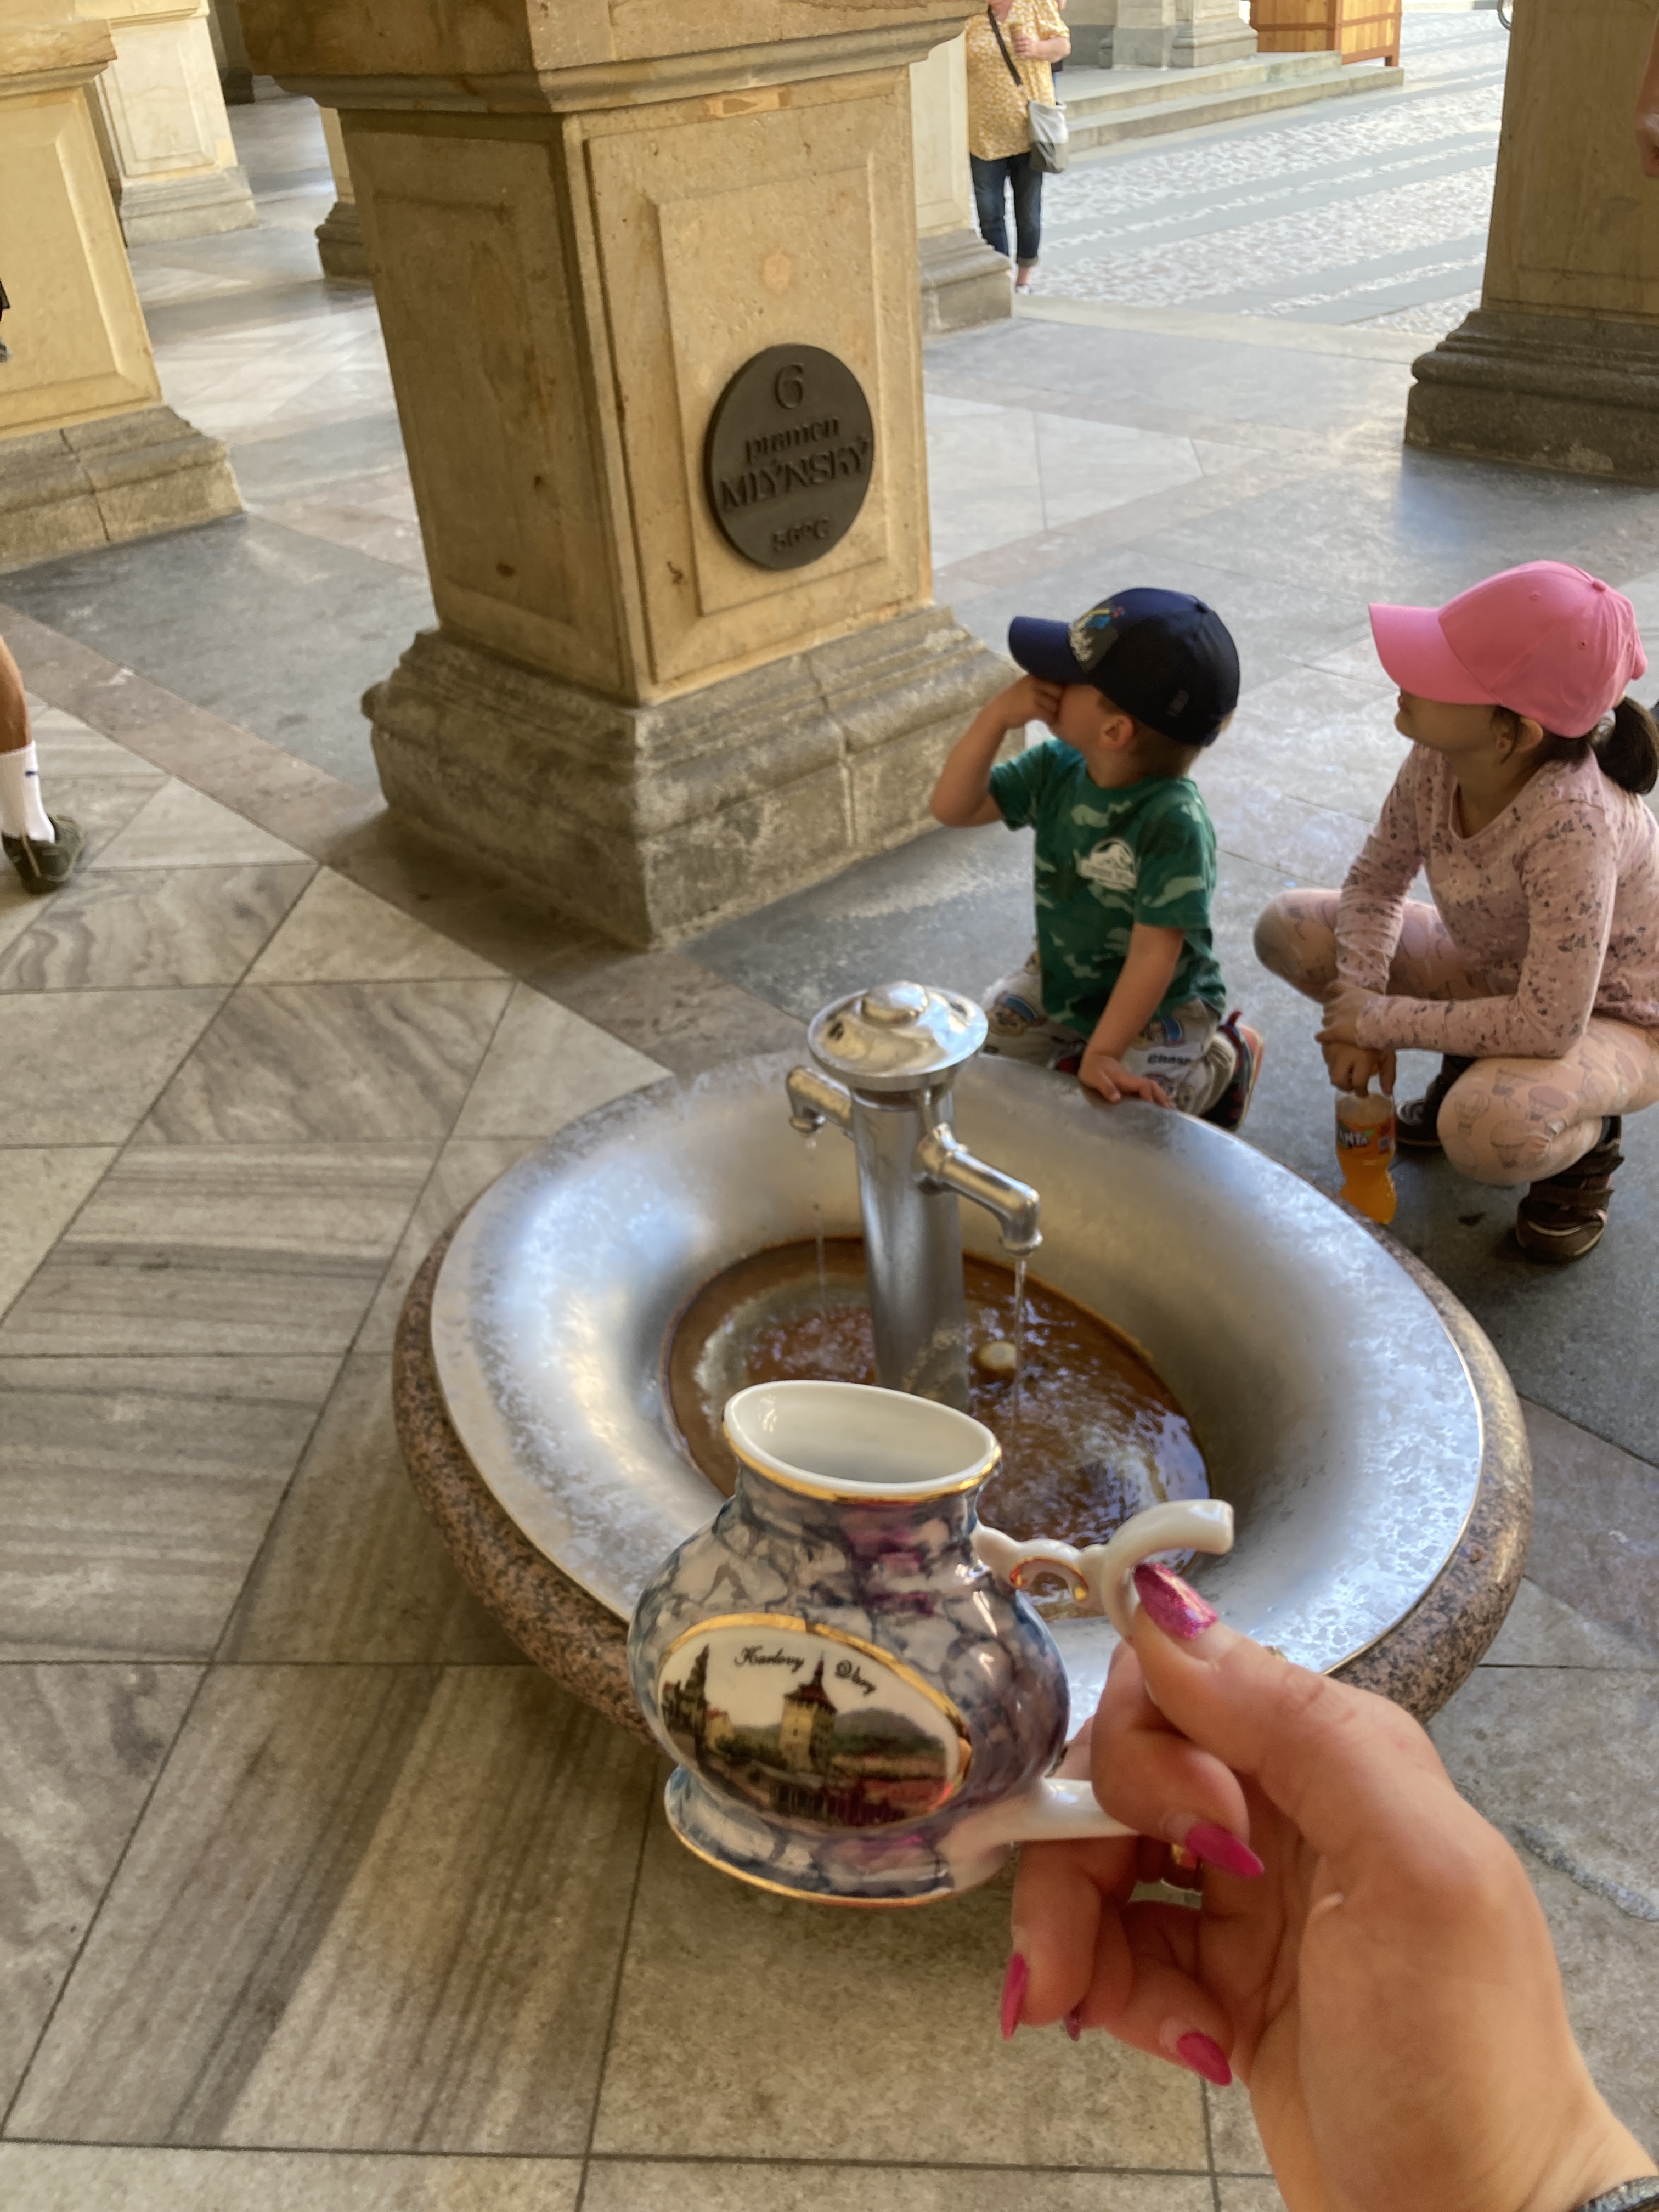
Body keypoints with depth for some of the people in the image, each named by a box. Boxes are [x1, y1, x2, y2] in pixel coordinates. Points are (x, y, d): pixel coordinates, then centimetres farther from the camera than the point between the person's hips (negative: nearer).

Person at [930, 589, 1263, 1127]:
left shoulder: (1173, 823, -33)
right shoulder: (1056, 769, -12)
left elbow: (1154, 954, -31)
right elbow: (953, 808, -12)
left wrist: (1102, 1054, -33)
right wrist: (996, 716, -25)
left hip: (1160, 1006, -6)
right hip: (1059, 979, 6)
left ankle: (1225, 1061, 7)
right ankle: (1072, 1042, 26)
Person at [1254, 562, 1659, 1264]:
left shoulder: (1572, 823, -39)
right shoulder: (1437, 757, -20)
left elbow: (1548, 1026, -37)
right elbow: (1375, 883, -5)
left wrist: (1376, 1022, -26)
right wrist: (1356, 1009, -20)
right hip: (1500, 973, 7)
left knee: (1489, 1133, -39)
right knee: (1289, 929, -7)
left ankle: (1586, 1139, 1)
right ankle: (1473, 1066, 11)